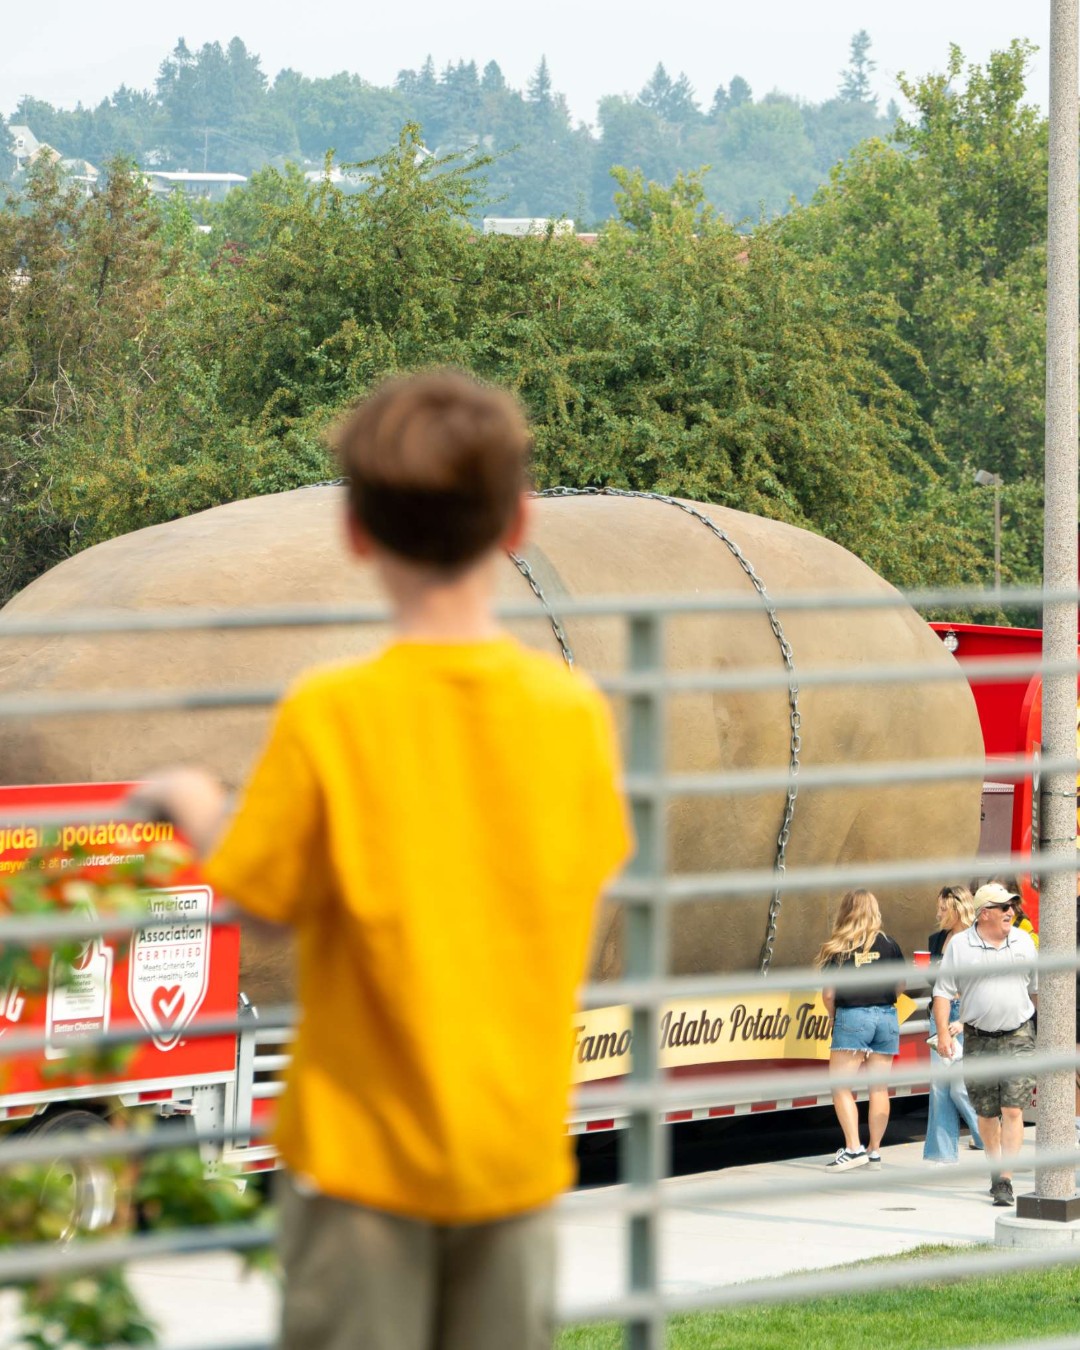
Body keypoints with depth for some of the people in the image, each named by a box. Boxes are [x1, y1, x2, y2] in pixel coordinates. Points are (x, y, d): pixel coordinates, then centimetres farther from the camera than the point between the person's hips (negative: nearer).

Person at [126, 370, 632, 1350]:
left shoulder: (329, 718, -17)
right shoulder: (574, 711, -6)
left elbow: (264, 896, -9)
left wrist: (197, 811, 11)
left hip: (365, 1149, -3)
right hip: (520, 1144, 3)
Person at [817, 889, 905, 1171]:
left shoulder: (836, 949, -4)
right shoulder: (889, 946, 4)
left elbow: (828, 994, -6)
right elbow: (899, 985, 8)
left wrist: (834, 1017, 11)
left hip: (852, 1019, -4)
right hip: (886, 1016, 4)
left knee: (841, 1087, 0)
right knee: (879, 1087, 8)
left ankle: (853, 1148, -12)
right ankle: (874, 1150, 13)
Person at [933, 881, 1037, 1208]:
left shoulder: (1023, 942, 7)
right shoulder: (960, 945, -1)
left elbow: (1036, 988, 16)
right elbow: (943, 991, -1)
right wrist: (943, 1033, -11)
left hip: (1019, 1037, 0)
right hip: (978, 1041, 0)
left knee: (1013, 1110, -11)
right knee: (986, 1113, 10)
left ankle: (1005, 1181, -13)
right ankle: (995, 1168, 29)